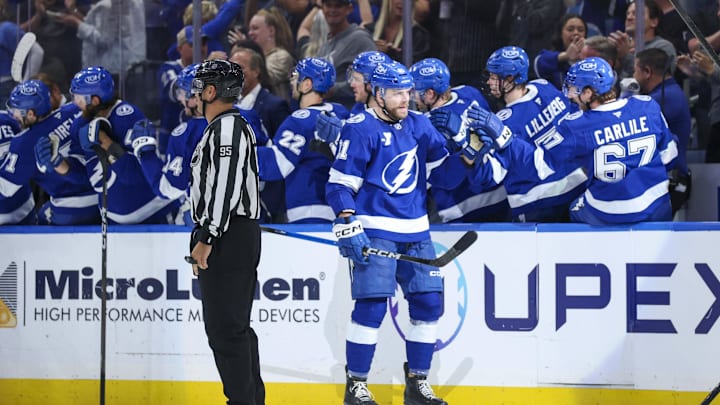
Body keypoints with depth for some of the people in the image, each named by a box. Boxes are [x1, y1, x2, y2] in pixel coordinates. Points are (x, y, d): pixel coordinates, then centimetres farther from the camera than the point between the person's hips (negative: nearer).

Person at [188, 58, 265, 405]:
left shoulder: (227, 126, -13)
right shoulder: (226, 126, 21)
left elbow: (226, 185, -22)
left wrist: (206, 239, -22)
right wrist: (205, 241, 26)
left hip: (228, 238, -11)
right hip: (236, 237, 11)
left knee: (224, 327, -11)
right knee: (235, 327, 14)